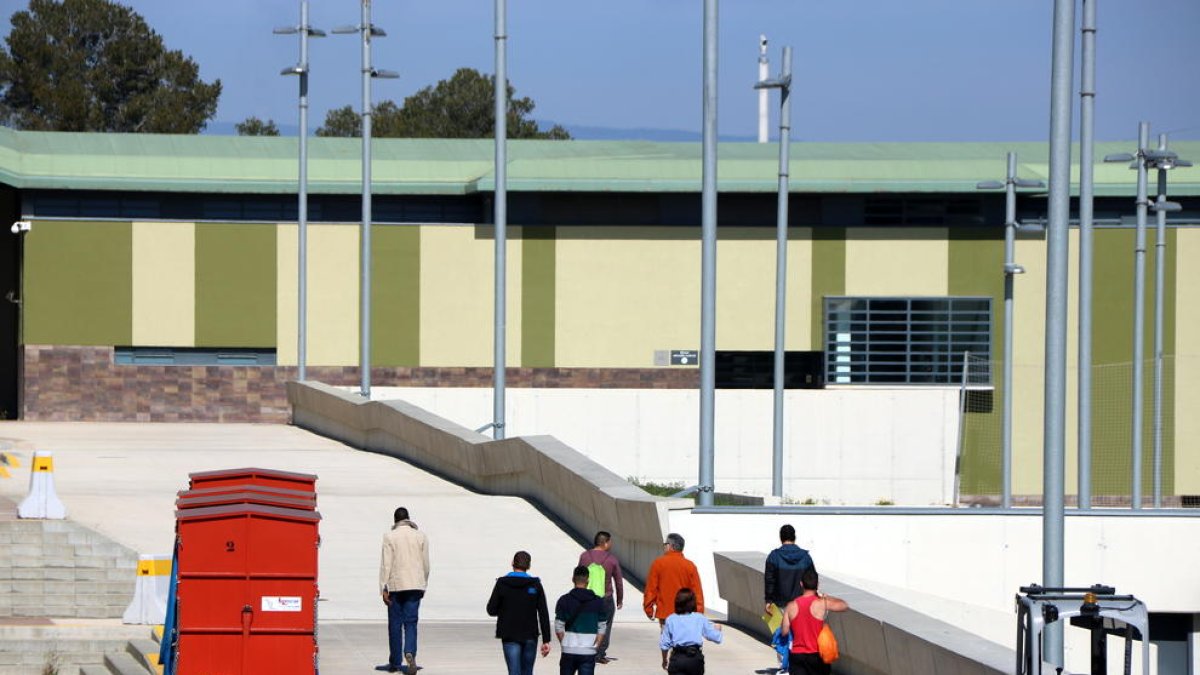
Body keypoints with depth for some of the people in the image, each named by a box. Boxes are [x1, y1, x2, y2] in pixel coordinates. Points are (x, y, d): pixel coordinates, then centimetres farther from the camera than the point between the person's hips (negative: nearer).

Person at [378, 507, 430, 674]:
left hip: (396, 585, -2)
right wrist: (423, 585, 18)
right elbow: (426, 564, 7)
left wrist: (384, 588, -6)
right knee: (411, 622, 2)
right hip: (415, 585, 2)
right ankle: (410, 653, -24)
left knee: (395, 624, 6)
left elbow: (386, 564, -7)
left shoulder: (390, 537, -3)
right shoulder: (420, 536, 5)